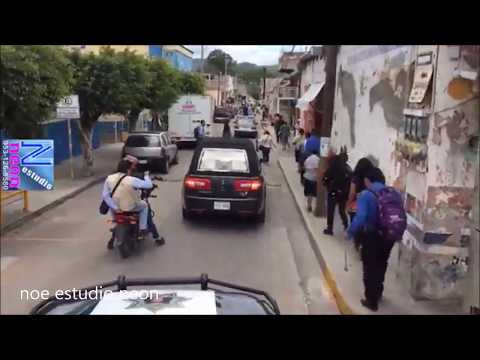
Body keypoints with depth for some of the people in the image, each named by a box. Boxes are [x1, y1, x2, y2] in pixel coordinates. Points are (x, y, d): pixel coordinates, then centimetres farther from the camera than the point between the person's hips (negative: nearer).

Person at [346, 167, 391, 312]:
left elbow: (360, 217, -25)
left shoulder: (365, 195, -15)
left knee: (370, 268, 13)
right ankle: (378, 293, 46)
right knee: (381, 265, 27)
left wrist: (350, 232, -12)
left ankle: (371, 301, 23)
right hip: (389, 236, 6)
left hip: (372, 237, -6)